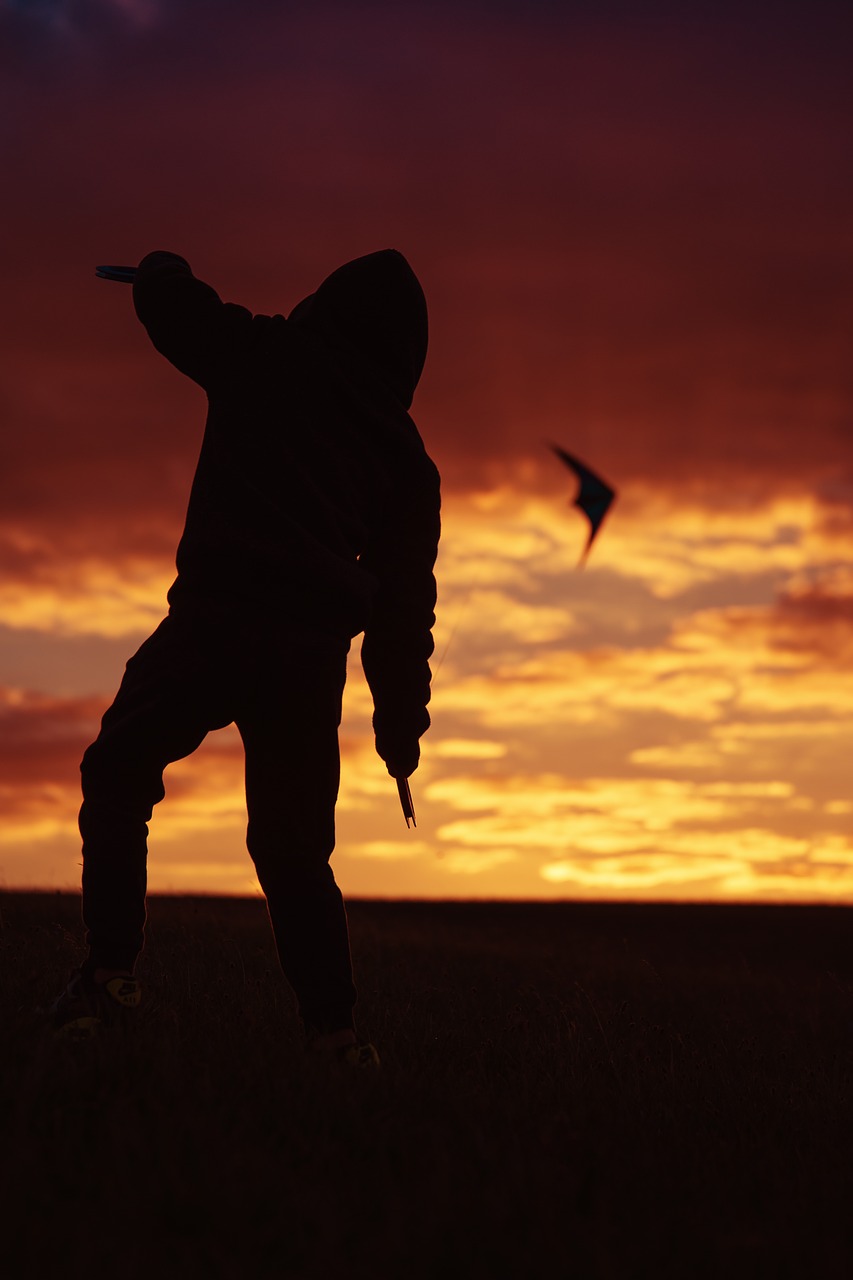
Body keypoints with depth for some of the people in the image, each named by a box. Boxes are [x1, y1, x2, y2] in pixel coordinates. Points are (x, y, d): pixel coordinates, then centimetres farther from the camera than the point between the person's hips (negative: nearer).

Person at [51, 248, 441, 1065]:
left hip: (218, 621, -3)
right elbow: (407, 594, 14)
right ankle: (333, 1026, 8)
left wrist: (163, 267, 39)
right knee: (294, 845, 15)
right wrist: (401, 719, 19)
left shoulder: (271, 357, 6)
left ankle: (111, 969, 4)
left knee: (117, 777, 15)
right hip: (314, 655, 4)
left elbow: (164, 298, 15)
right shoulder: (404, 450, 15)